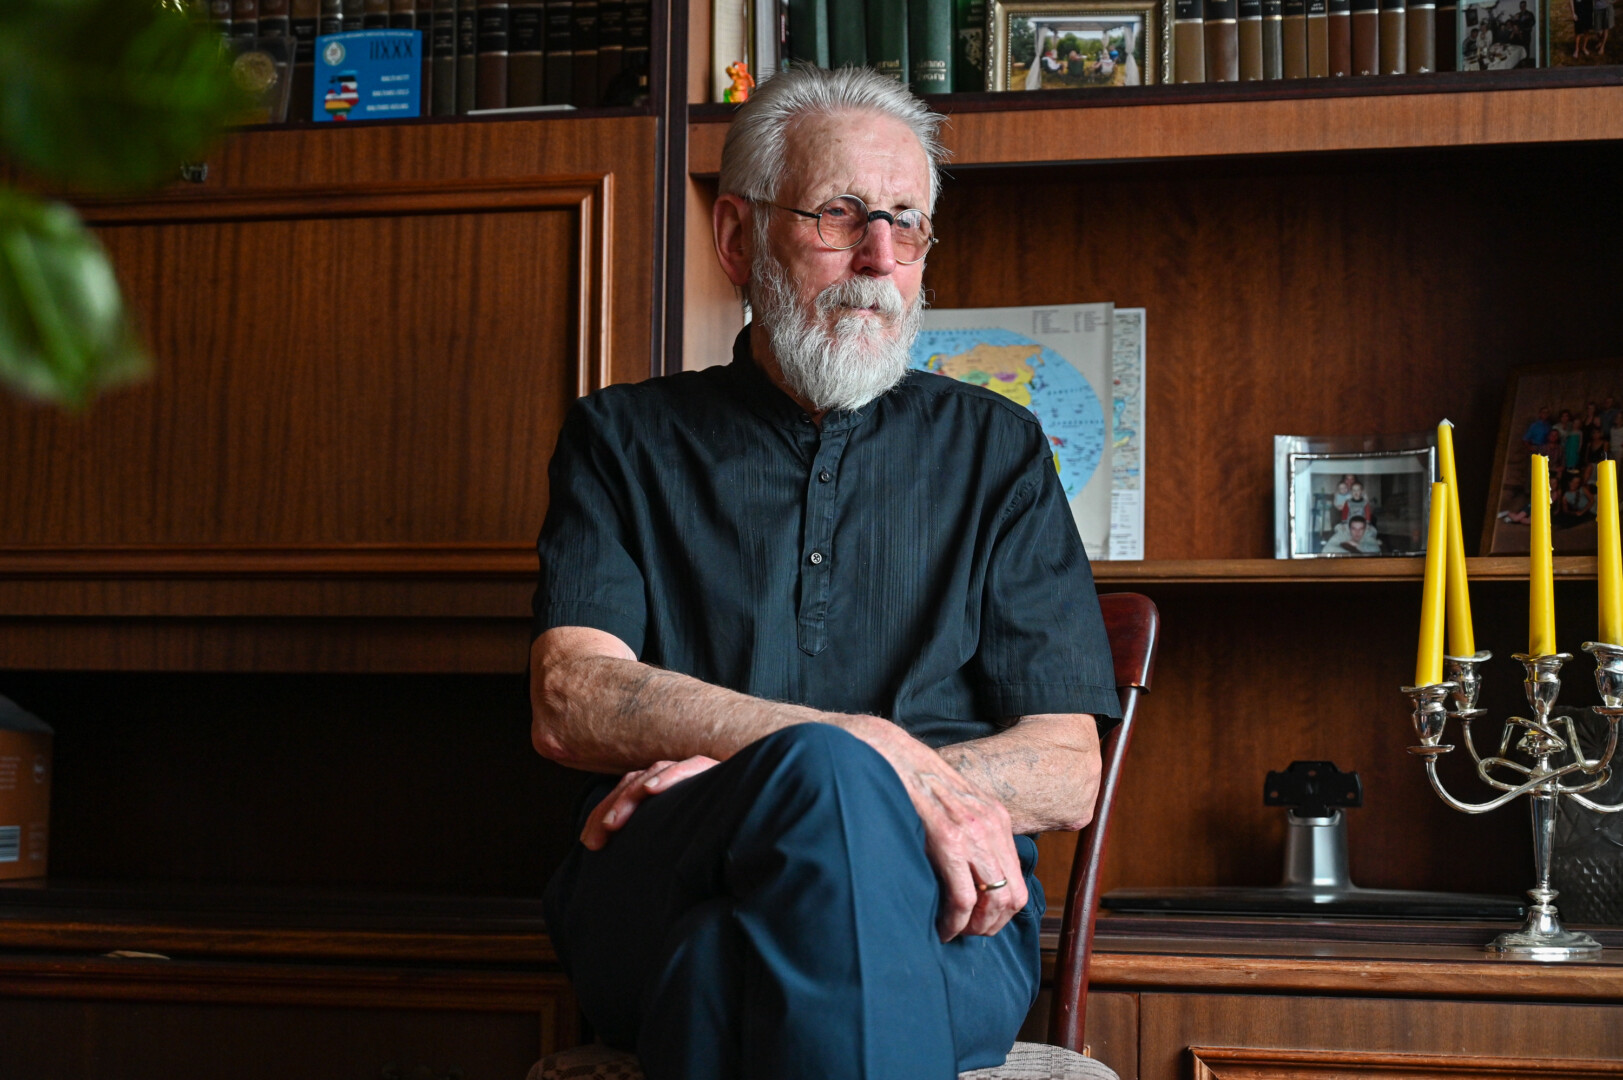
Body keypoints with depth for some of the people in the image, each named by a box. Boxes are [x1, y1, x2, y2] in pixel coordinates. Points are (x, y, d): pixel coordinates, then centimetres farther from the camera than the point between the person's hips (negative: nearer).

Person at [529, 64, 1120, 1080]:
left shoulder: (998, 450, 20)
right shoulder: (625, 440, 18)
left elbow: (1067, 773, 10)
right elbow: (569, 704, -1)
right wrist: (870, 756, -15)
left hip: (944, 918, 0)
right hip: (652, 906, 0)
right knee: (824, 771, -36)